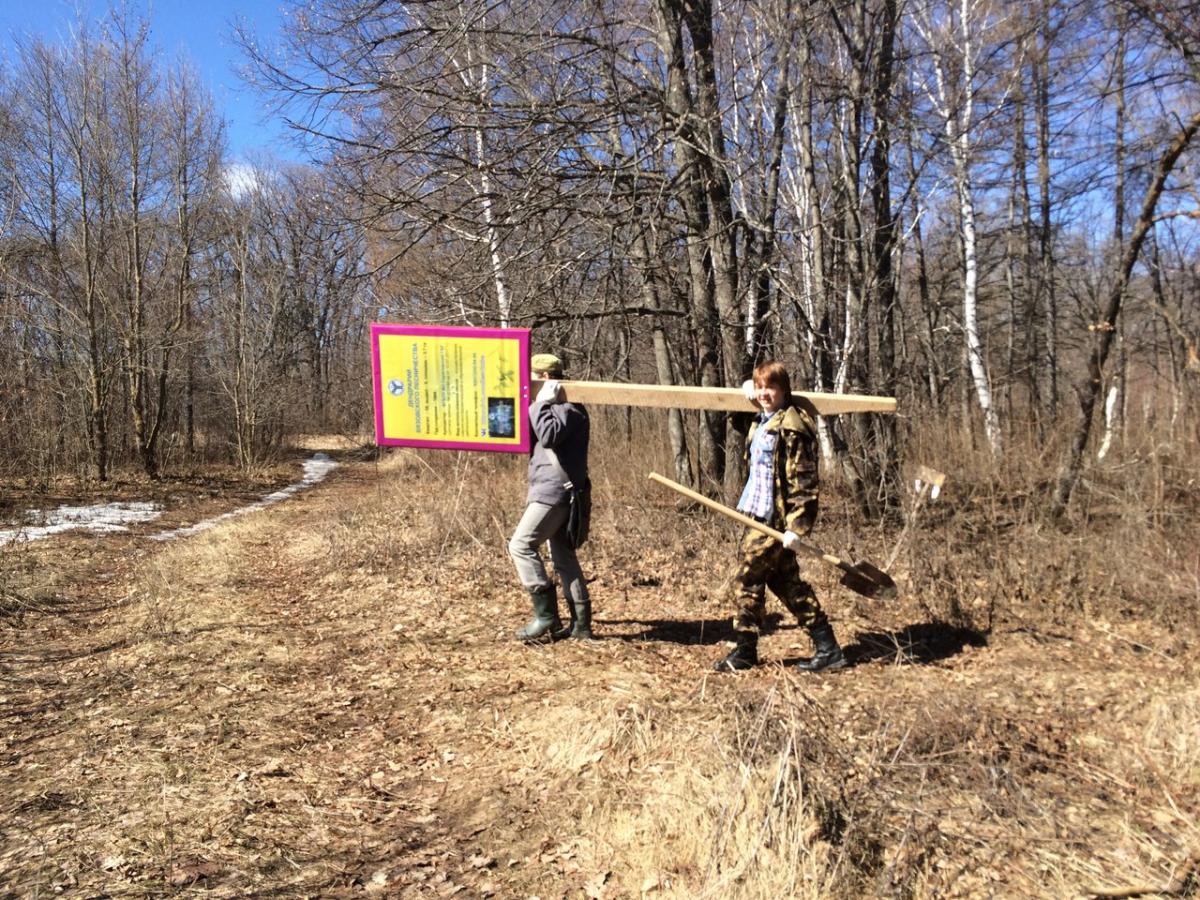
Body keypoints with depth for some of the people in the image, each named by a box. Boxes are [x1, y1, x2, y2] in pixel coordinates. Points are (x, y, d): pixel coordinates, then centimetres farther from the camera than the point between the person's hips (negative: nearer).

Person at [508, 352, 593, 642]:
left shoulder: (567, 407, -12)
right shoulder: (554, 406, 22)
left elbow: (548, 435, -29)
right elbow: (536, 437, 23)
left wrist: (540, 403, -19)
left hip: (554, 490, -11)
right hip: (553, 491, 11)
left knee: (521, 545, -11)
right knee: (563, 556, 10)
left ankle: (546, 615, -9)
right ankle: (581, 623, 12)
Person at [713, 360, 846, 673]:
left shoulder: (791, 427, -16)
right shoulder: (764, 422, 11)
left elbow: (802, 480, -19)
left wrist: (796, 527, -24)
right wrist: (750, 387, 22)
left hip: (773, 519, -10)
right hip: (761, 516, 10)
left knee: (746, 581, -2)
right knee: (786, 582, 14)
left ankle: (743, 652, 12)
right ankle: (828, 647, 20)